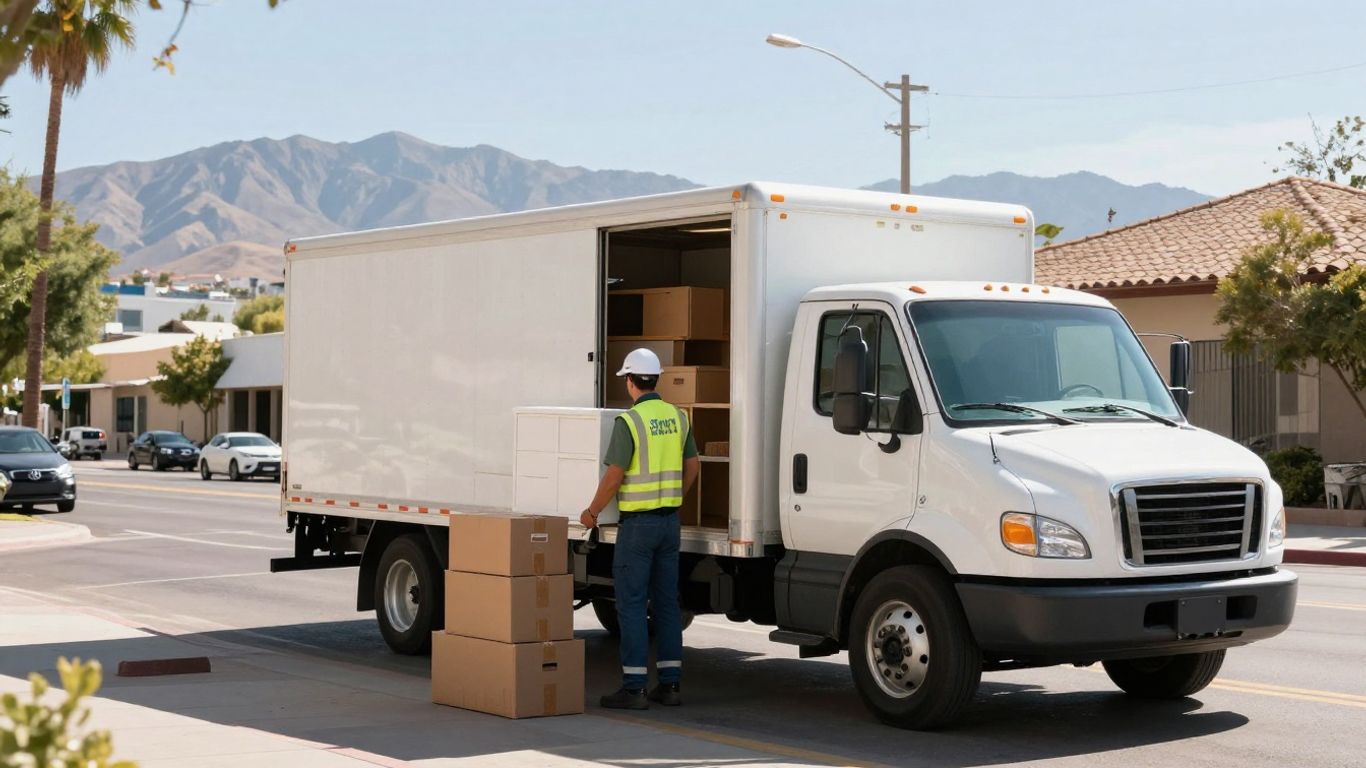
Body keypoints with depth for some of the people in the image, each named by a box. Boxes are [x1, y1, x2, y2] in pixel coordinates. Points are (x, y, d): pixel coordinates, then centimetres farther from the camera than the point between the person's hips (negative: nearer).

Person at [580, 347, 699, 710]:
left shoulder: (628, 421, -14)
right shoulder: (678, 417, 7)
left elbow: (614, 476, -15)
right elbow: (691, 467, 14)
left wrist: (592, 512, -1)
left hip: (638, 522, -7)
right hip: (670, 520, 7)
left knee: (631, 603, -3)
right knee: (666, 602, 10)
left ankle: (634, 687, -3)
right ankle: (669, 684, 12)